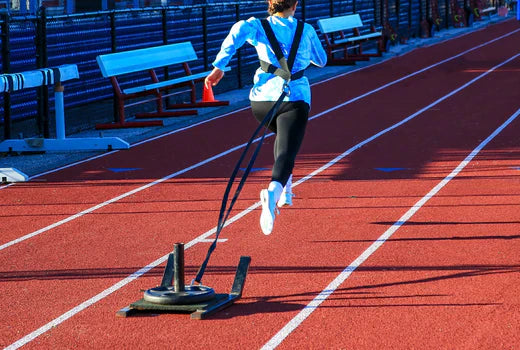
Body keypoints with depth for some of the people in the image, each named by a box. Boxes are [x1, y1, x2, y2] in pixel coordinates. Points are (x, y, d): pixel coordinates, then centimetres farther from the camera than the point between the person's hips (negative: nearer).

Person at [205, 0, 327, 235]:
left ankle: (285, 189, 29)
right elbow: (321, 60, 26)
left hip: (263, 99, 2)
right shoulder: (306, 31, 11)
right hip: (295, 99, -2)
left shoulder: (259, 27, 5)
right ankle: (273, 190, -46)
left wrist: (219, 66, -17)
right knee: (286, 154, -16)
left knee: (285, 136, 34)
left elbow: (240, 29, -19)